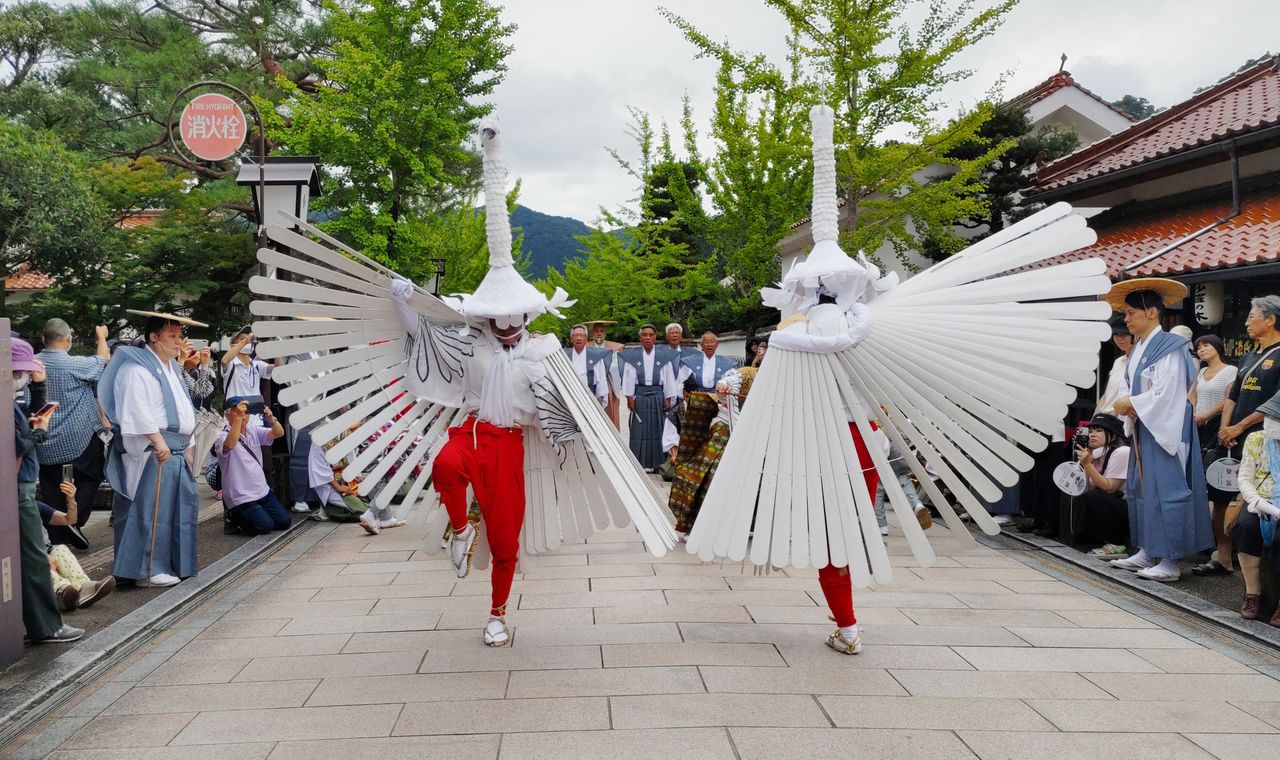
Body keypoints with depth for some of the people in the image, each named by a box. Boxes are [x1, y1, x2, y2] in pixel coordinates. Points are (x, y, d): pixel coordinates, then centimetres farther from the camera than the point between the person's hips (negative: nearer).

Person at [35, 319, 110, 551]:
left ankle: (58, 540, 15)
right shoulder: (74, 365, -17)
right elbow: (103, 360, 1)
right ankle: (75, 519, -5)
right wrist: (101, 336, 18)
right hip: (77, 440, -5)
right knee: (90, 478, 13)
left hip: (46, 444, 5)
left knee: (51, 490, 11)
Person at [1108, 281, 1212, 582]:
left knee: (1165, 491, -7)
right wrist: (1128, 404, -3)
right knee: (1140, 489, 13)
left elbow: (1164, 394, -20)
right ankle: (1147, 552, 22)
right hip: (1144, 429, 10)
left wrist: (1130, 404, -12)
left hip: (1165, 429, -10)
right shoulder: (1139, 348, 13)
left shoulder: (1168, 348, -14)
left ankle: (1170, 562, -3)